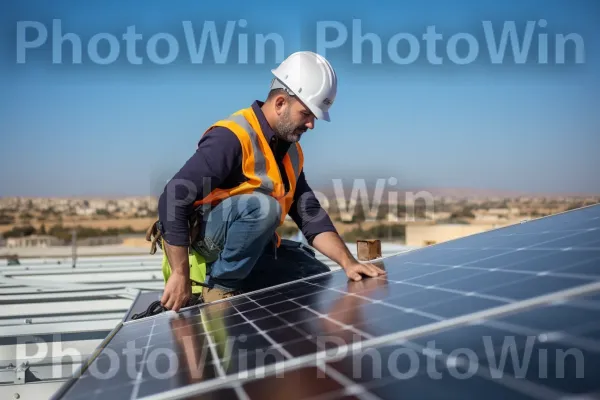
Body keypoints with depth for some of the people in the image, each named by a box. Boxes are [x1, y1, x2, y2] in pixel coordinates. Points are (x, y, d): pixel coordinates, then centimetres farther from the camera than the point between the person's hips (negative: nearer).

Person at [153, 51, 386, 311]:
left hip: (251, 249, 9)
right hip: (204, 240, -8)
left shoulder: (291, 150, 6)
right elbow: (173, 201, -26)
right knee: (262, 206, -34)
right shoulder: (232, 137, -22)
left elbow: (310, 215, 2)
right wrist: (180, 275, -27)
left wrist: (347, 263, -12)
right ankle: (220, 287, -16)